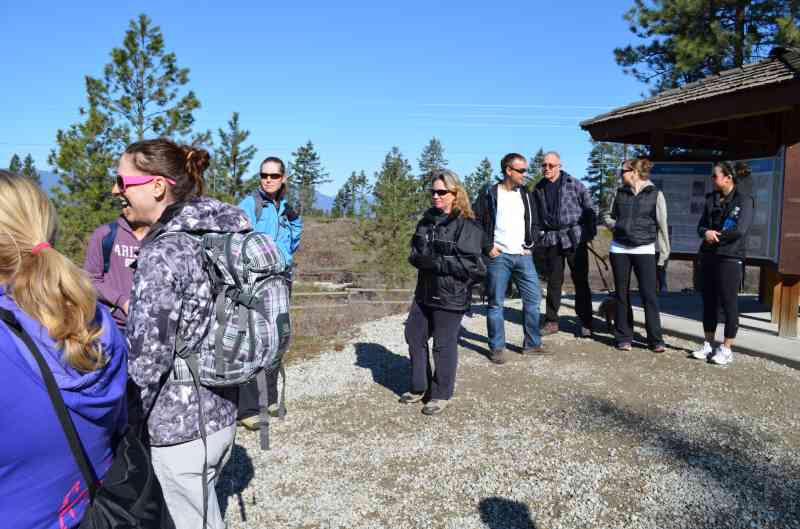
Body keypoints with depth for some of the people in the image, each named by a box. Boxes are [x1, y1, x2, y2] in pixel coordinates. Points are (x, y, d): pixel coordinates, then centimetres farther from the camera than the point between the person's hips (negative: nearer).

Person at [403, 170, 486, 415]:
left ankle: (441, 395, 22)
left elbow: (468, 264, -19)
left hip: (451, 296, -7)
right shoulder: (427, 220, 10)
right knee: (414, 336, 14)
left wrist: (435, 262, -22)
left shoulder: (466, 225, -13)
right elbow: (415, 251, 13)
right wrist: (418, 258, -10)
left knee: (444, 345, 4)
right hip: (425, 292, 8)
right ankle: (419, 387, 32)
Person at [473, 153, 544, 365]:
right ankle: (496, 348, 12)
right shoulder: (489, 194, -3)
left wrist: (529, 244, 7)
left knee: (533, 299, 5)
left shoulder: (526, 195, 12)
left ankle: (532, 344, 20)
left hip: (523, 256, 5)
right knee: (496, 303, 1)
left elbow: (534, 223, 20)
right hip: (498, 256, -5)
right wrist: (488, 246, -8)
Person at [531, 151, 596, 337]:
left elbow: (589, 208, 1)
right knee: (553, 282, 8)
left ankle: (585, 323, 10)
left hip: (574, 237, -3)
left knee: (581, 281, 2)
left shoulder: (574, 184, -1)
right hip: (551, 239, 3)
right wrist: (538, 236, 7)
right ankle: (551, 321, 17)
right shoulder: (538, 189, 9)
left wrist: (590, 232, -4)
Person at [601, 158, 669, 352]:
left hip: (644, 250, -3)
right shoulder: (620, 193, 9)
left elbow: (662, 225, 0)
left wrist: (664, 253, -3)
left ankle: (656, 340, 3)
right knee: (621, 294, 7)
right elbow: (608, 216, 20)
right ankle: (623, 338, 16)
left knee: (649, 295, -6)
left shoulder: (655, 194, 0)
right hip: (619, 249, 4)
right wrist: (615, 225, -3)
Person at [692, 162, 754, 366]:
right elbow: (701, 226, 11)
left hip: (729, 259, -6)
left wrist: (716, 236, -7)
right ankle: (708, 345, 20)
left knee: (729, 303, 1)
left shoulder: (744, 200, -6)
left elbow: (740, 230, -17)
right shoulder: (712, 198, 13)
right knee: (709, 302, 10)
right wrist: (706, 233, -11)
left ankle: (726, 349, 10)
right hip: (708, 256, 6)